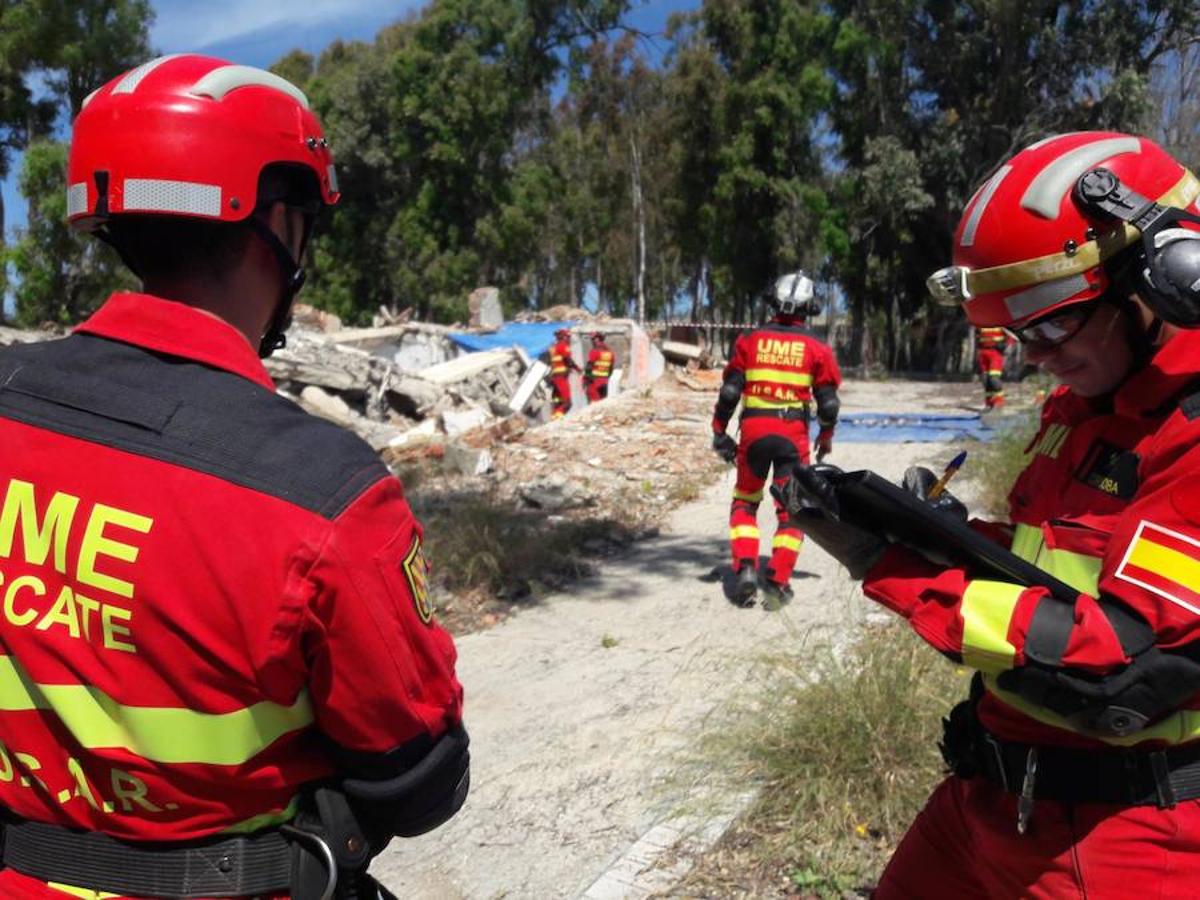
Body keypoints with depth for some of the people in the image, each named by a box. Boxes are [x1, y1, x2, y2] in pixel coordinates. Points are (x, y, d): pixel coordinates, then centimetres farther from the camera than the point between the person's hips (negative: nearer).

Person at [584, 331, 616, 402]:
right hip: (604, 381, 7)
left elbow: (589, 366, -13)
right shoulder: (610, 352, 10)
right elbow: (611, 367, 14)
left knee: (594, 402, -6)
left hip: (594, 380, -7)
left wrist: (586, 380, -7)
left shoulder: (594, 351, -12)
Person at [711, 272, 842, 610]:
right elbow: (828, 401, 3)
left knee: (745, 502, 17)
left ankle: (745, 569, 1)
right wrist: (826, 436, 19)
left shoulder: (750, 340, 3)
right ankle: (778, 582, 1)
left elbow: (729, 390, 0)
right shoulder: (816, 348, 2)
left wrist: (720, 432, 9)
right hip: (794, 432, -1)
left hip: (753, 430, 1)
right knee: (791, 509, 9)